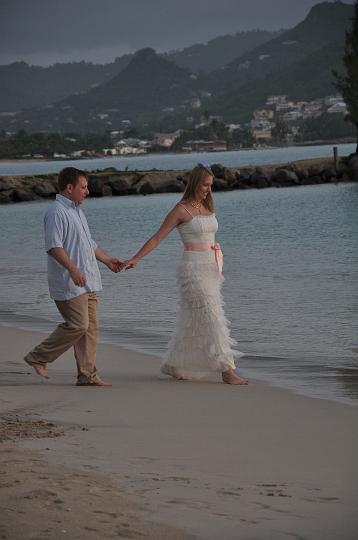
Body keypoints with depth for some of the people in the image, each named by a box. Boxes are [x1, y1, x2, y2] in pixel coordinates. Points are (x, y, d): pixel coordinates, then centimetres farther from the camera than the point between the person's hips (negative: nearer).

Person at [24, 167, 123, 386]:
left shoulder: (77, 211, 20)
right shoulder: (57, 212, -12)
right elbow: (54, 246, -22)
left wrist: (107, 259, 32)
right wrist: (72, 269, -31)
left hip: (88, 282, 10)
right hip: (69, 283, -10)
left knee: (91, 327, 6)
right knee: (77, 325, -12)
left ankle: (87, 375, 9)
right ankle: (38, 357, 1)